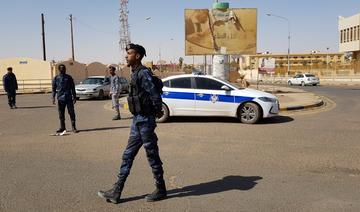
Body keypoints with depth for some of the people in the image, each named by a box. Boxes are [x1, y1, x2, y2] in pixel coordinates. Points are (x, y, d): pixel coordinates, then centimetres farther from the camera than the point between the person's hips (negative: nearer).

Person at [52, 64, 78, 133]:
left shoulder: (69, 77, 6)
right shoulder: (56, 78, 7)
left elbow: (73, 88, 9)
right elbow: (54, 89, 9)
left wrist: (74, 97, 5)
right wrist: (53, 97, -1)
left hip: (69, 98, -1)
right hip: (60, 98, 1)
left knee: (71, 113, -4)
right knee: (61, 114, 6)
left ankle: (74, 127, 2)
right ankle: (62, 127, 17)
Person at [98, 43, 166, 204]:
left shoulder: (143, 73, -16)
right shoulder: (135, 73, 14)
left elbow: (155, 96, -22)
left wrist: (157, 112, -7)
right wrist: (156, 113, 12)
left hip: (145, 121, -10)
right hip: (137, 120, 10)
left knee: (152, 156, 3)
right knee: (127, 156, 11)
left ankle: (161, 190, 19)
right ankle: (116, 192, 18)